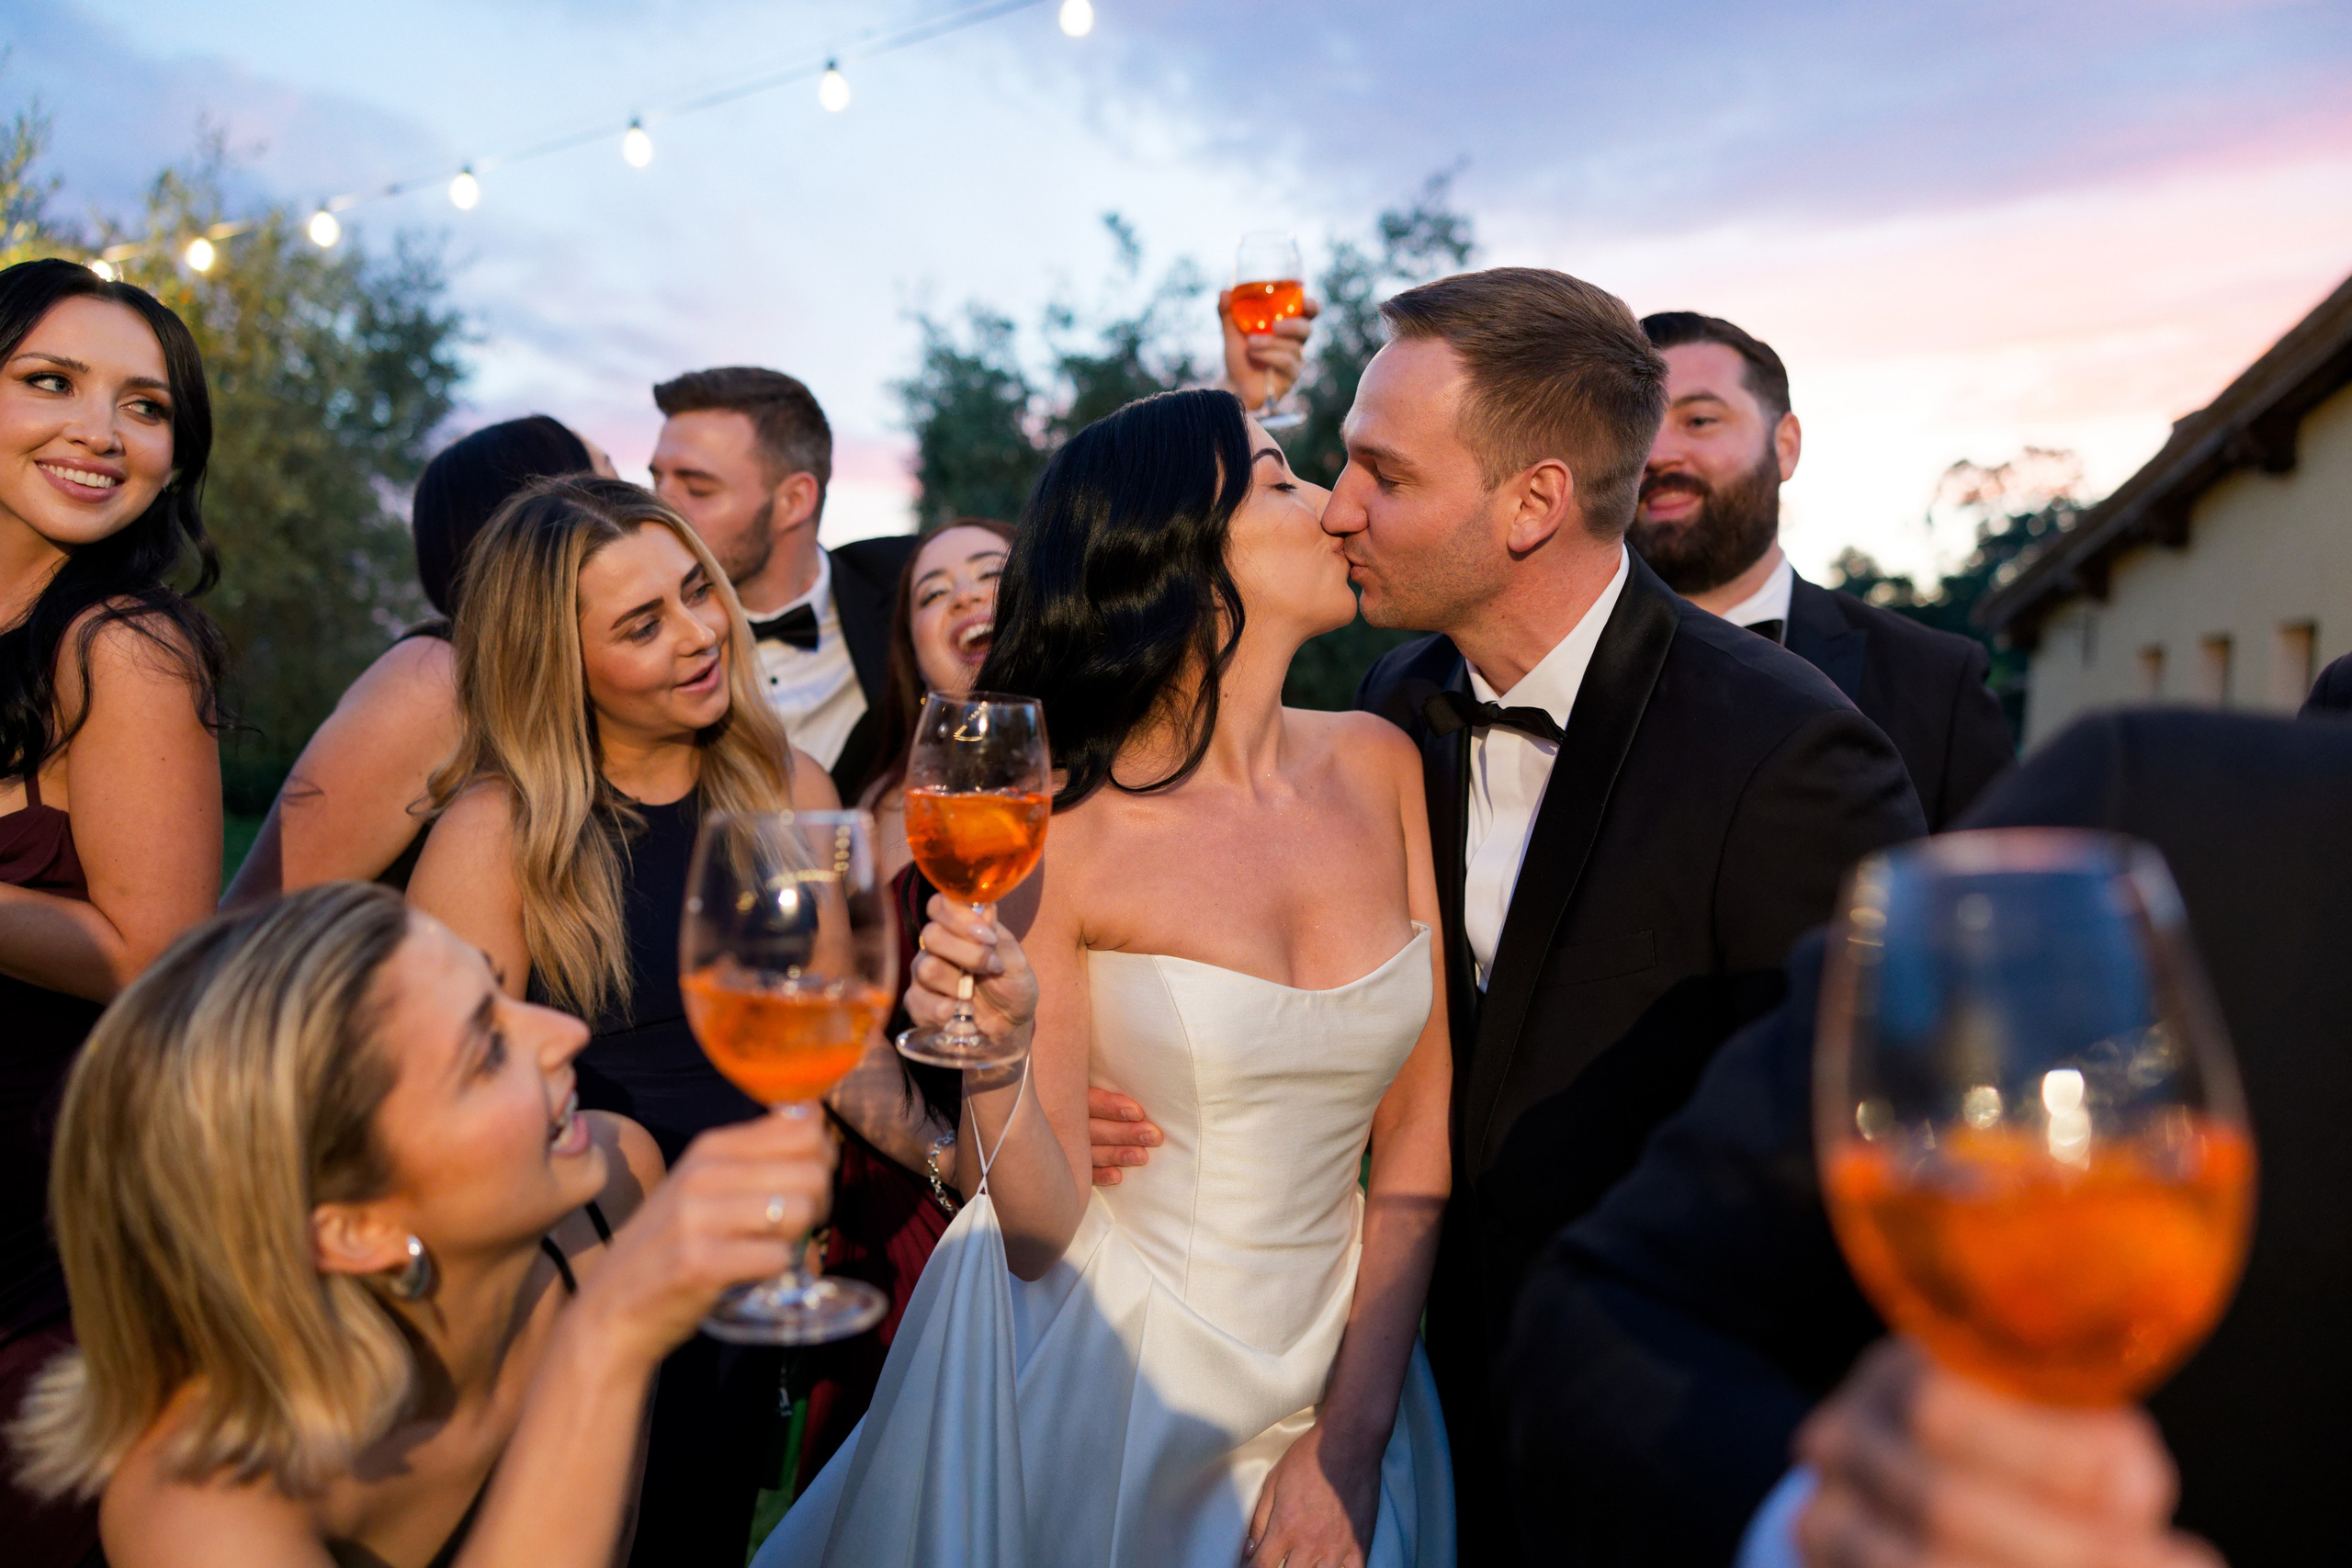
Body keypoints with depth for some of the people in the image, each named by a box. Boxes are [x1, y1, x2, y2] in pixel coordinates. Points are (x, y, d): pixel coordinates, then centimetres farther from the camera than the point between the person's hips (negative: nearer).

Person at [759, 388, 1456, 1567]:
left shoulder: (1378, 766, -5)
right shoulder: (1058, 833, -16)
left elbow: (1419, 1125, -1)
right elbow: (1043, 1232, -14)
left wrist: (1354, 1436, -5)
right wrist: (995, 1058, -33)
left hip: (1332, 1370, 4)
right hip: (1101, 1373, -3)